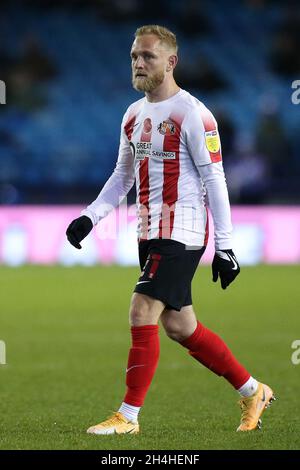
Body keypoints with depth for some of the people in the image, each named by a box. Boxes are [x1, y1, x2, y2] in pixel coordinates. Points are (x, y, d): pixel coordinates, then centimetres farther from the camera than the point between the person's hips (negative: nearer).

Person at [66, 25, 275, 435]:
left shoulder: (192, 114, -12)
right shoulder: (134, 115, 12)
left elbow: (214, 180, -13)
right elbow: (123, 176, 22)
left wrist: (225, 246, -15)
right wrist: (90, 217, 8)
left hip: (181, 233, -8)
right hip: (150, 233, 8)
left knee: (142, 314, -15)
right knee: (179, 327, 11)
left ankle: (128, 417, -8)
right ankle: (253, 392, 25)